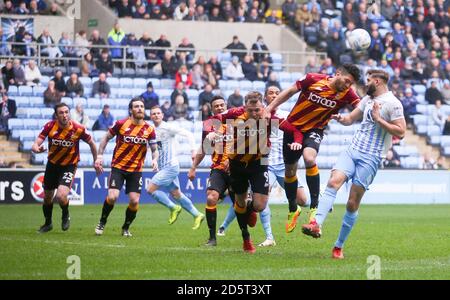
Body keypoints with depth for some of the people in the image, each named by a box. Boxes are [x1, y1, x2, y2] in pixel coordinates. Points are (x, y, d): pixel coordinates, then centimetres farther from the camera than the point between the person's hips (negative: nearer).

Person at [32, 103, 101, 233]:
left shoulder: (79, 129, -20)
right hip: (52, 164, 3)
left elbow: (91, 143, -2)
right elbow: (35, 144, -18)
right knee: (47, 197, 15)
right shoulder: (50, 126, -16)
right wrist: (37, 148, -42)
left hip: (69, 166, -3)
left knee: (61, 196, -22)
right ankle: (48, 223, 42)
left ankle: (66, 216, 13)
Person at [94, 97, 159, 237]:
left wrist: (155, 159, -15)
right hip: (118, 167, -2)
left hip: (136, 170, 2)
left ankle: (126, 228, 18)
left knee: (134, 200, -7)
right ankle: (102, 223, 11)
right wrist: (100, 155, -4)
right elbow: (106, 138, 5)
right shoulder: (121, 124, -7)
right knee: (112, 197, -16)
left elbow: (154, 149, 6)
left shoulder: (149, 129, -1)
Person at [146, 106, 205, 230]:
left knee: (151, 189, -13)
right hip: (163, 168, 8)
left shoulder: (168, 128, -10)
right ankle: (197, 215, 21)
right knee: (175, 194, 11)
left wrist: (193, 150, -20)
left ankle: (173, 208, 1)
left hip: (171, 167, -8)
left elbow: (188, 134, -13)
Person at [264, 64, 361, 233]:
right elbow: (289, 92, -3)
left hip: (314, 130, -1)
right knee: (289, 171, 11)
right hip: (293, 127, 1)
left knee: (309, 158, -32)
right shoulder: (313, 79, -14)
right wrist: (269, 109, -2)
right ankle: (293, 210, 35)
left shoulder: (346, 94, -12)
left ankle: (315, 207, -23)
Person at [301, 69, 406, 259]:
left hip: (370, 158, -6)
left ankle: (339, 246, 7)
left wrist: (378, 119, -15)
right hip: (352, 151, 6)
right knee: (333, 182, -21)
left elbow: (400, 132, -11)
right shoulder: (367, 99, 18)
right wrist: (340, 118, 5)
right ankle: (317, 224, -35)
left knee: (353, 204, -3)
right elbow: (351, 118, 27)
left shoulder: (392, 103, -6)